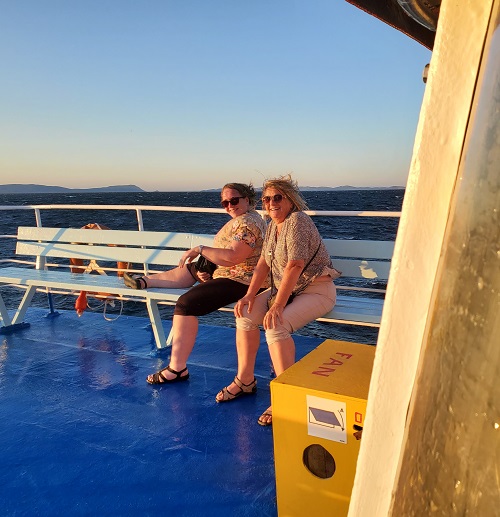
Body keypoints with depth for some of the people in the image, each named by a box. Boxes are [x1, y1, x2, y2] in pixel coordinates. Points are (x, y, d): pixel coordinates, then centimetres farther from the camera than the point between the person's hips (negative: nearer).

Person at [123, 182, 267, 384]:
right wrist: (205, 269, 2)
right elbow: (225, 251, 17)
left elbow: (232, 257, -31)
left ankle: (177, 369, -15)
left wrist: (200, 249, -22)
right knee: (187, 270, 23)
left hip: (239, 281, -12)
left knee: (186, 303, -20)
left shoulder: (247, 223, -20)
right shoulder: (241, 218, 14)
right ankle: (144, 281, 34)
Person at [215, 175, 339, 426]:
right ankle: (244, 380, 6)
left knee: (275, 327, -30)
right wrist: (250, 295, -5)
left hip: (316, 290, -9)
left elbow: (295, 267, -28)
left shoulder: (297, 221, -19)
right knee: (246, 315, -5)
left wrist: (277, 306, -31)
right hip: (285, 288, 9)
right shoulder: (273, 225, 9)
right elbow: (263, 263, 8)